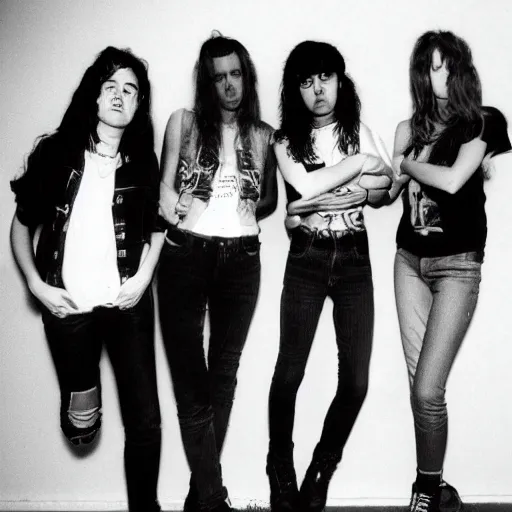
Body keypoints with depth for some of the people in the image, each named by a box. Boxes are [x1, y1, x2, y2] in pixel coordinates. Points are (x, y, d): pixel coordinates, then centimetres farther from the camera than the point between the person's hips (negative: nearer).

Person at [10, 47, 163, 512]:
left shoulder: (143, 161, 1)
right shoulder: (55, 152, -2)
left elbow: (157, 224, 14)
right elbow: (22, 225, 6)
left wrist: (143, 277, 0)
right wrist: (37, 286, -5)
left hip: (127, 304, 1)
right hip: (67, 306, 0)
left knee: (145, 421, 0)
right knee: (80, 428, 11)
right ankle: (84, 393, 45)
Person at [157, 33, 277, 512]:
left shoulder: (262, 135, 10)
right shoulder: (183, 122, 6)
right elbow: (164, 189, 4)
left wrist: (247, 209, 1)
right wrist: (177, 209, -10)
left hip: (240, 260, 2)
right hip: (185, 257, -2)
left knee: (223, 374, 8)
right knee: (191, 378, -2)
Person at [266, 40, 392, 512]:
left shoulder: (359, 131, 10)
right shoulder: (286, 140, 3)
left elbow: (384, 188, -3)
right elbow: (307, 185, -16)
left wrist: (330, 193, -16)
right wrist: (359, 164, -7)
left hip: (354, 259, 2)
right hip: (307, 260, -2)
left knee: (356, 380, -2)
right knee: (289, 372, -4)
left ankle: (321, 471, 19)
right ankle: (281, 473, 16)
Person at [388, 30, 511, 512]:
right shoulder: (410, 128, 9)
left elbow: (452, 180, -17)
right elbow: (386, 191, 6)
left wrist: (407, 162, -3)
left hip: (456, 264, -4)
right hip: (409, 259, 4)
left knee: (427, 389, -10)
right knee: (421, 385, 6)